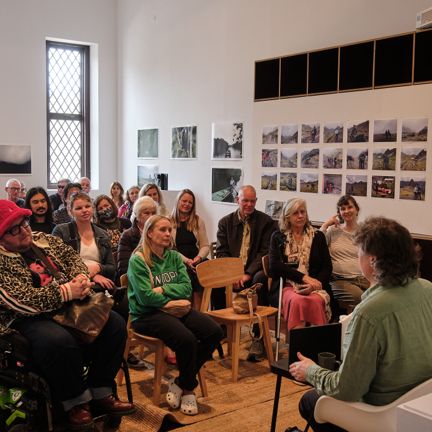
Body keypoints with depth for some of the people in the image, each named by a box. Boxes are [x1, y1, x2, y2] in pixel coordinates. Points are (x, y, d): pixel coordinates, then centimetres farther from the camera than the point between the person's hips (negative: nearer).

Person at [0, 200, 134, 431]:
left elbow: (72, 257, 16)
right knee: (60, 341, -37)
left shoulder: (44, 239, 10)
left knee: (115, 324, -6)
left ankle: (101, 393, 1)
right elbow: (22, 301, -23)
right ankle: (76, 402, -13)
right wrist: (66, 291, -24)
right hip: (29, 320, -7)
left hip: (68, 307, 8)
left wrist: (81, 278, -7)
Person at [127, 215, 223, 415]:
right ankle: (188, 388, -2)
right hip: (147, 315, -7)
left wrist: (164, 289, -14)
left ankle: (180, 382, -1)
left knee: (214, 332, -16)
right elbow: (146, 297, -16)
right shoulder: (138, 260, -9)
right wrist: (172, 299, -6)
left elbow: (187, 288, 2)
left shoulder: (175, 257, 10)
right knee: (187, 339, -31)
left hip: (175, 309, 7)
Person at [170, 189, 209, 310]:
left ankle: (198, 312, -23)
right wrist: (186, 260, -15)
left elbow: (205, 246, 11)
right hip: (178, 262, -2)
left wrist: (199, 257, -10)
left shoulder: (198, 221, 14)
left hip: (196, 261, 2)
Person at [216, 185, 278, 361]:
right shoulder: (226, 222, 12)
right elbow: (221, 252, 5)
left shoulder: (267, 222, 4)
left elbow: (265, 252, -5)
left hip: (255, 271, -2)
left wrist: (248, 274, -17)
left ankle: (258, 338, -30)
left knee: (260, 280, -37)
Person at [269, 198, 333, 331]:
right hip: (286, 286, -1)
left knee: (316, 301, -34)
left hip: (314, 286, 1)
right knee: (297, 301, -36)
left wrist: (316, 283, -12)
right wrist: (304, 277, -10)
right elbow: (274, 266, 1)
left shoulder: (318, 236, 18)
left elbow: (327, 267, 10)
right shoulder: (278, 237, 14)